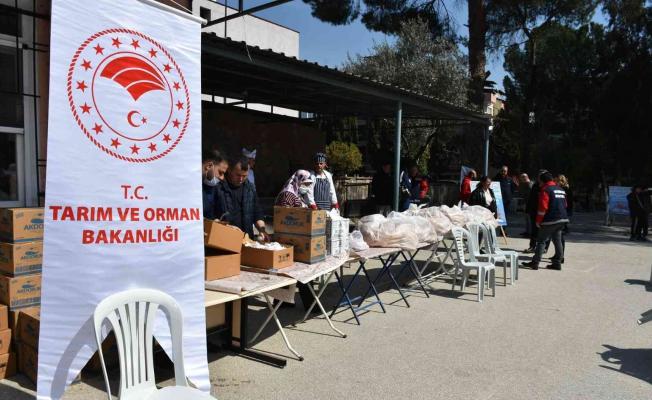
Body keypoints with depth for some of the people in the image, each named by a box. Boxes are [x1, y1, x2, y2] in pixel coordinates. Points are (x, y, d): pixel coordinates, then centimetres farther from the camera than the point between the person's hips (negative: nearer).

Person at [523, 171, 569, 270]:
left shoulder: (545, 190, -11)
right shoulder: (560, 189, 16)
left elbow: (543, 207, -16)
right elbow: (564, 205, 21)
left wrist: (538, 221, -9)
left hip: (550, 221, -8)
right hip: (562, 219, 8)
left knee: (541, 240, -3)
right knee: (557, 241, 13)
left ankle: (535, 262, -3)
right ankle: (557, 263, 15)